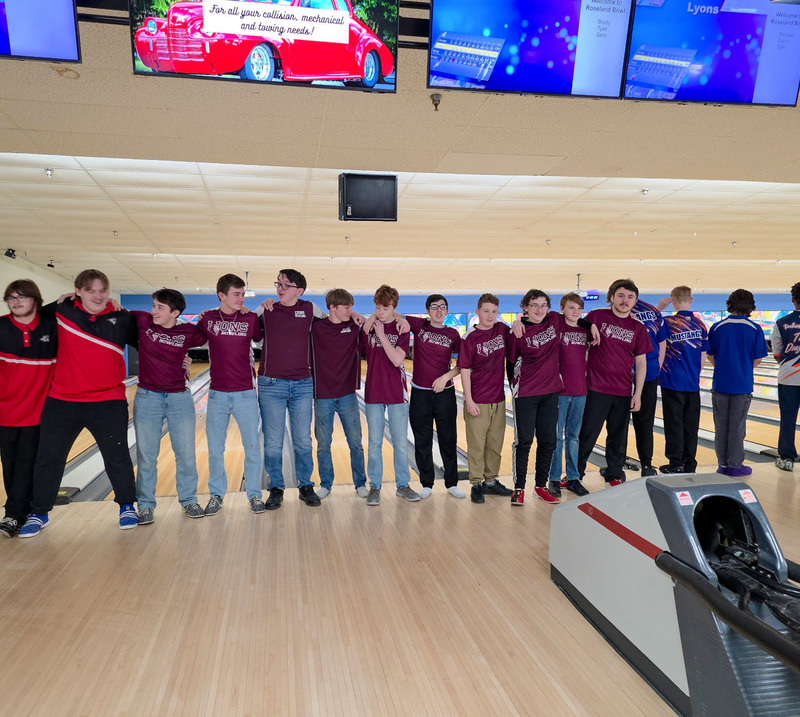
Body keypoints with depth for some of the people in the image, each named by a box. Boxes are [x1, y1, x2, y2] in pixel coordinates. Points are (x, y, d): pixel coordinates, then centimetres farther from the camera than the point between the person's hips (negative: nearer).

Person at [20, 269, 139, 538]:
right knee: (48, 458, 9)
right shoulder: (61, 311, 0)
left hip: (108, 402, -1)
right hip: (62, 402, 2)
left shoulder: (121, 318, -2)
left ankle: (127, 506, 24)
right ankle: (39, 513, 27)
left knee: (117, 457, 5)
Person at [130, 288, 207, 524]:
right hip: (147, 398, 0)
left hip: (179, 398, 0)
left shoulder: (189, 332, -4)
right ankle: (145, 505, 22)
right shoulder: (143, 321, -3)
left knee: (186, 454, 8)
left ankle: (189, 500, 25)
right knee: (146, 456, 8)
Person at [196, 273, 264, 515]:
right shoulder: (207, 318, 0)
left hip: (245, 394, -1)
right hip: (217, 395, 1)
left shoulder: (250, 319, -2)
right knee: (215, 449, 10)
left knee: (252, 447, 6)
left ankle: (254, 494, 21)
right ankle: (216, 495, 27)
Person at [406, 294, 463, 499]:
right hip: (420, 392, 0)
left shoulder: (453, 334, 1)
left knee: (448, 440, 9)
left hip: (444, 392, 0)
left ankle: (452, 483, 23)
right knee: (422, 441, 7)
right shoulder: (418, 325, 0)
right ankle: (426, 484, 21)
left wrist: (445, 377, -12)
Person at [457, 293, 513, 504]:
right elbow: (465, 370, -10)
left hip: (498, 399, 5)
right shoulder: (470, 338, -10)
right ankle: (476, 484, 15)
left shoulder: (501, 329, 3)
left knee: (496, 444, 14)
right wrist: (469, 400, -14)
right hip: (478, 401, -5)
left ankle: (491, 481, 28)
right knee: (477, 445, 3)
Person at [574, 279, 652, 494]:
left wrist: (637, 394, 4)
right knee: (587, 435, -1)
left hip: (623, 393, 4)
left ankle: (614, 475, 29)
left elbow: (641, 363, 8)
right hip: (596, 389, -3)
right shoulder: (596, 317, -3)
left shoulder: (638, 328, 6)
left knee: (618, 436, 13)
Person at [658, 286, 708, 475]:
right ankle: (690, 464, 18)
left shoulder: (667, 322, -12)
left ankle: (676, 464, 9)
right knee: (691, 424, 10)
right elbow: (703, 357, 7)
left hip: (672, 382, -4)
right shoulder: (700, 324, 3)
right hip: (693, 384, 4)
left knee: (674, 424, 3)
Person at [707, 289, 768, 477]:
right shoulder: (754, 329, -6)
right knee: (737, 426, 6)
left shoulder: (716, 328, -3)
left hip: (720, 384, 1)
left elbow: (710, 356, 3)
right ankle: (735, 466, 12)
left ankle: (722, 464, 15)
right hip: (742, 385, -1)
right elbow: (758, 359, -2)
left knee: (721, 425, 9)